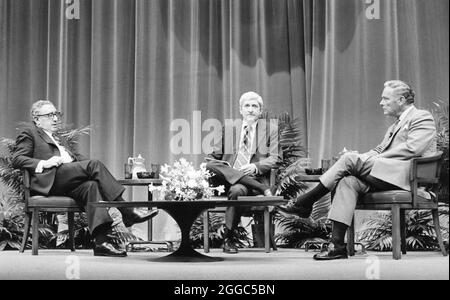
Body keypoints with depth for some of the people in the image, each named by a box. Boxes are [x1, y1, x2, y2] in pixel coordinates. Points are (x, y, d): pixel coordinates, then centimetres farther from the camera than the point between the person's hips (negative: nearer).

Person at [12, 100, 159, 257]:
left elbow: (77, 157, 27)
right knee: (95, 164, -25)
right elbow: (17, 160, 2)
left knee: (91, 185, -29)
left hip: (69, 182, 6)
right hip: (50, 179, -6)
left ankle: (101, 241, -42)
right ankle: (128, 212, -29)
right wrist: (43, 163, -14)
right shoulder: (29, 133, 16)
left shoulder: (60, 138, 37)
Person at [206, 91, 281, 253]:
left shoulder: (271, 129, 10)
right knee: (211, 165, -28)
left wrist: (255, 167, -17)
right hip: (228, 178, 3)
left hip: (254, 178, -3)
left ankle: (228, 238, -18)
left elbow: (275, 159, 0)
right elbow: (214, 156, 16)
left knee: (237, 190, -36)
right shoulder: (229, 128, 18)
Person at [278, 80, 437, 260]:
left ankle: (303, 204, -14)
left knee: (350, 159, -20)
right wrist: (363, 159, 1)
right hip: (386, 176, 8)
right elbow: (380, 150, 23)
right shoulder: (396, 125, 30)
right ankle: (337, 246, -26)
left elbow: (412, 149, -14)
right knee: (348, 181, -19)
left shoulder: (422, 118, 1)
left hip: (406, 176, -8)